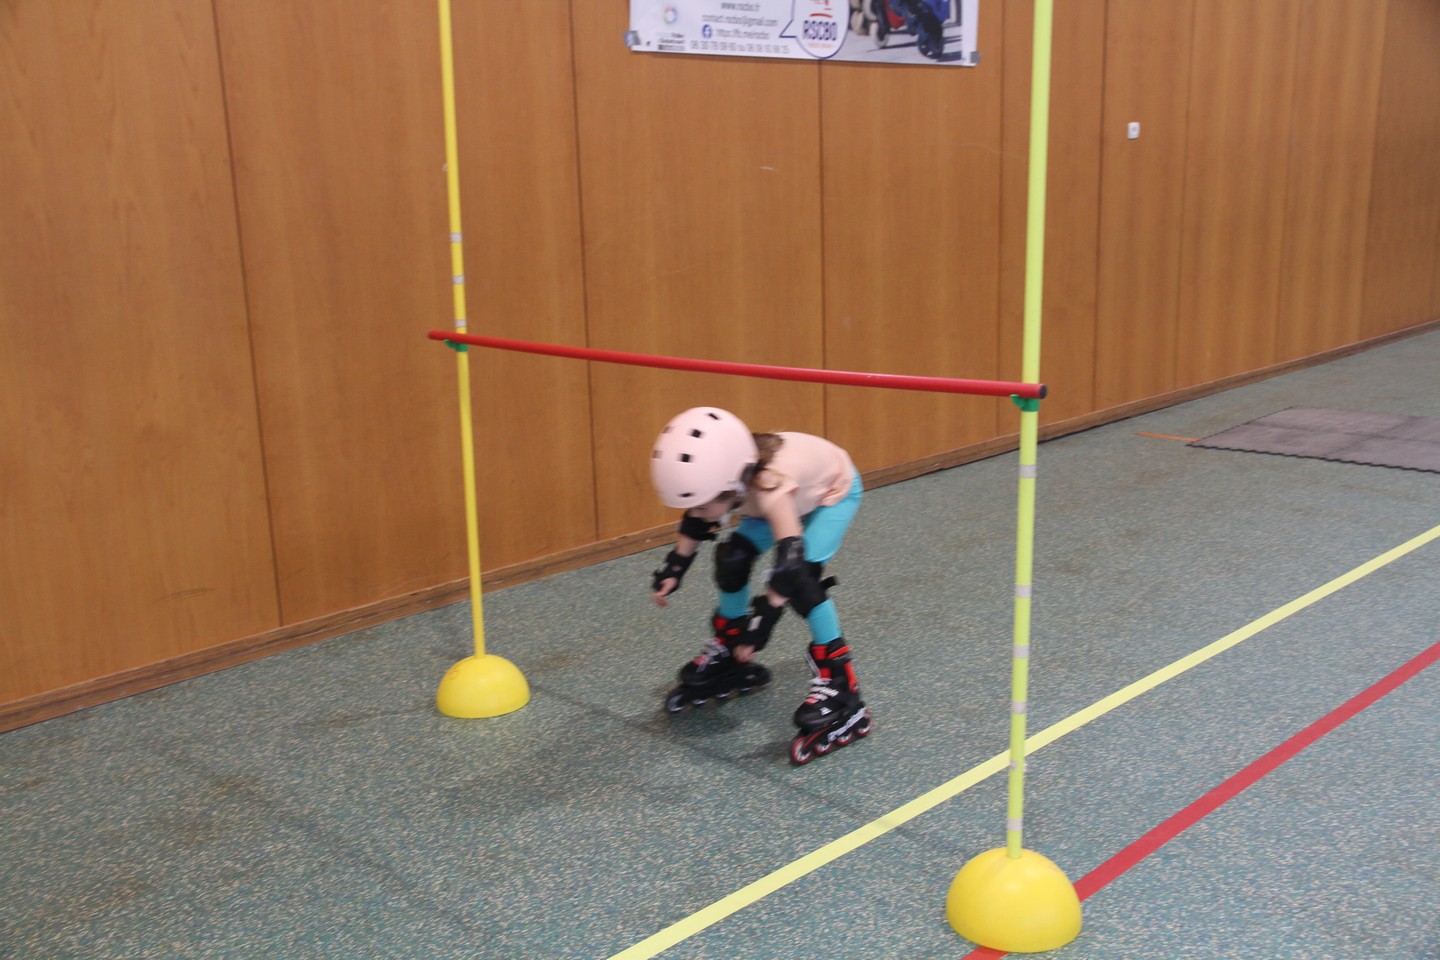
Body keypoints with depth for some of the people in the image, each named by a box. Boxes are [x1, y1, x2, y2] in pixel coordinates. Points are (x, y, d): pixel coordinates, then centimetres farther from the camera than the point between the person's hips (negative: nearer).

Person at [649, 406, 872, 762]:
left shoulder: (770, 485, -45)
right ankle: (727, 657, 22)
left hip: (833, 491, -7)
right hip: (795, 493, 7)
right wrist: (674, 567, -8)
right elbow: (697, 522, -4)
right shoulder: (720, 474, -26)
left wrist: (762, 620, -52)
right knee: (731, 558, -1)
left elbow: (790, 559, -50)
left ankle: (838, 690, -15)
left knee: (800, 575, -24)